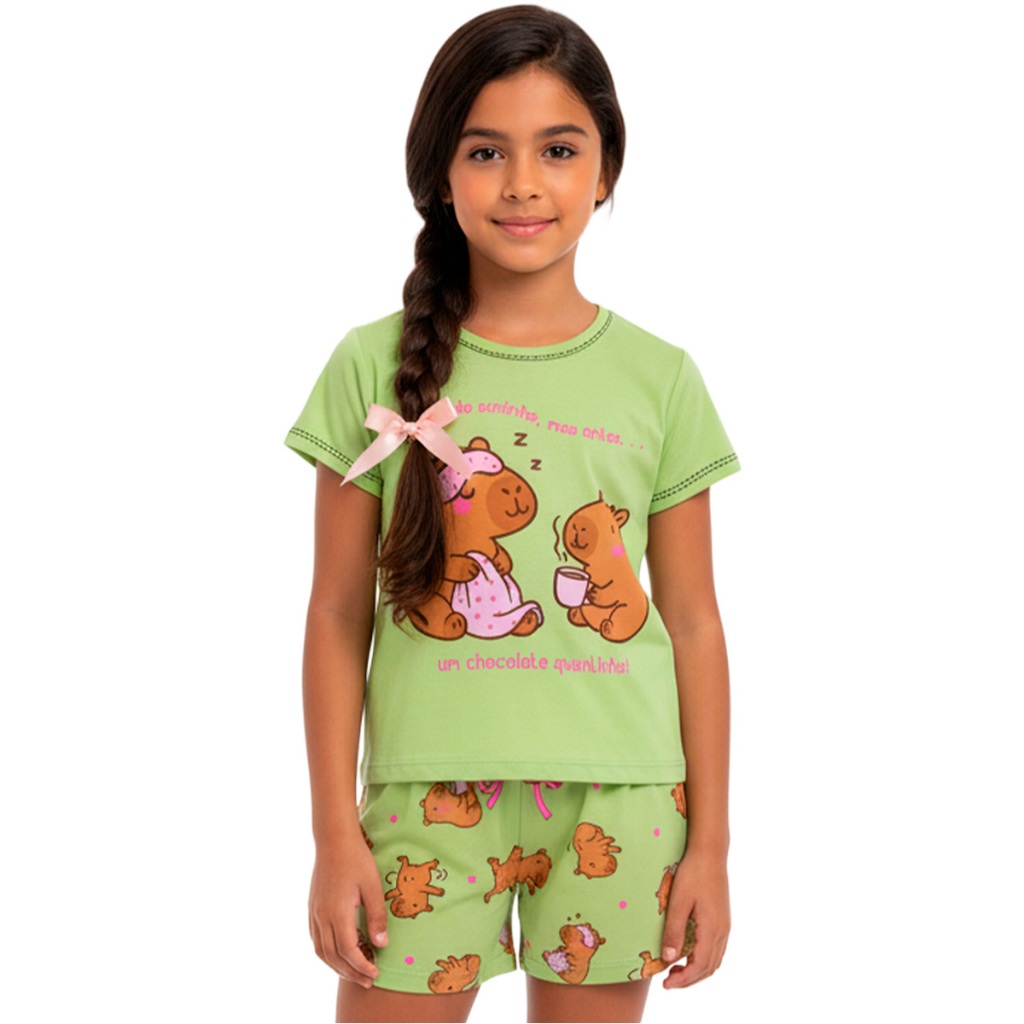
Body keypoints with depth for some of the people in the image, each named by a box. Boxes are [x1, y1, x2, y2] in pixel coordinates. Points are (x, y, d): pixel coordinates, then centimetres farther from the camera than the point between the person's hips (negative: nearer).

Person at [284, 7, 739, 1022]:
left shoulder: (660, 379, 3)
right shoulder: (378, 368, -1)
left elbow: (691, 623, 6)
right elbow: (338, 613, 2)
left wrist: (709, 842, 5)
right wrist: (335, 833, 0)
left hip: (620, 797, 1)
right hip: (430, 795, -1)